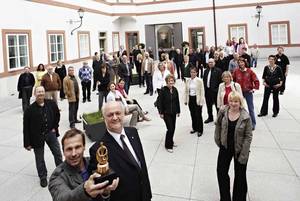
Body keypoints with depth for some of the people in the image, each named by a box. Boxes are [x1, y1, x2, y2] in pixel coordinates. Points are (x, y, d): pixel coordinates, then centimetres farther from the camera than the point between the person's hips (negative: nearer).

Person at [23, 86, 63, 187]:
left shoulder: (51, 104, -8)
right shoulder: (30, 109, -16)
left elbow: (57, 115, 12)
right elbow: (26, 127, -11)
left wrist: (55, 127, 4)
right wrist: (27, 143, -10)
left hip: (50, 133, 3)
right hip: (37, 136, -2)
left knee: (58, 153, 12)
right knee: (39, 158, 11)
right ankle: (43, 177, 29)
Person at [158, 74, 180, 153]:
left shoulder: (175, 90, 2)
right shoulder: (163, 90, -13)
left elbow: (177, 101, 9)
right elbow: (159, 102, -11)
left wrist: (178, 111, 11)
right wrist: (161, 112, -12)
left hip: (173, 112, 6)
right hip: (166, 113, -5)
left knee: (173, 128, 14)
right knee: (170, 128, -8)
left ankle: (170, 141, 35)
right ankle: (168, 145, 6)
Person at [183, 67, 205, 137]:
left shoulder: (199, 81, -9)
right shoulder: (188, 80, 5)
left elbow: (202, 92, -9)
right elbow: (186, 91, 10)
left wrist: (201, 101, -11)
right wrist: (185, 100, 7)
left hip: (197, 99, -4)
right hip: (190, 99, 4)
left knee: (198, 115, -1)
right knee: (192, 114, 12)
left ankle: (200, 130, 12)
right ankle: (194, 128, 28)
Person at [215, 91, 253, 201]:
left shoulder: (245, 117, -19)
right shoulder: (223, 111, -11)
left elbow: (248, 136, -15)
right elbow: (218, 125, 5)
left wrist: (243, 155, -16)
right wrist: (218, 140, 4)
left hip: (240, 149, -3)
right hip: (225, 147, 3)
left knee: (240, 176, 13)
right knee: (221, 172, 13)